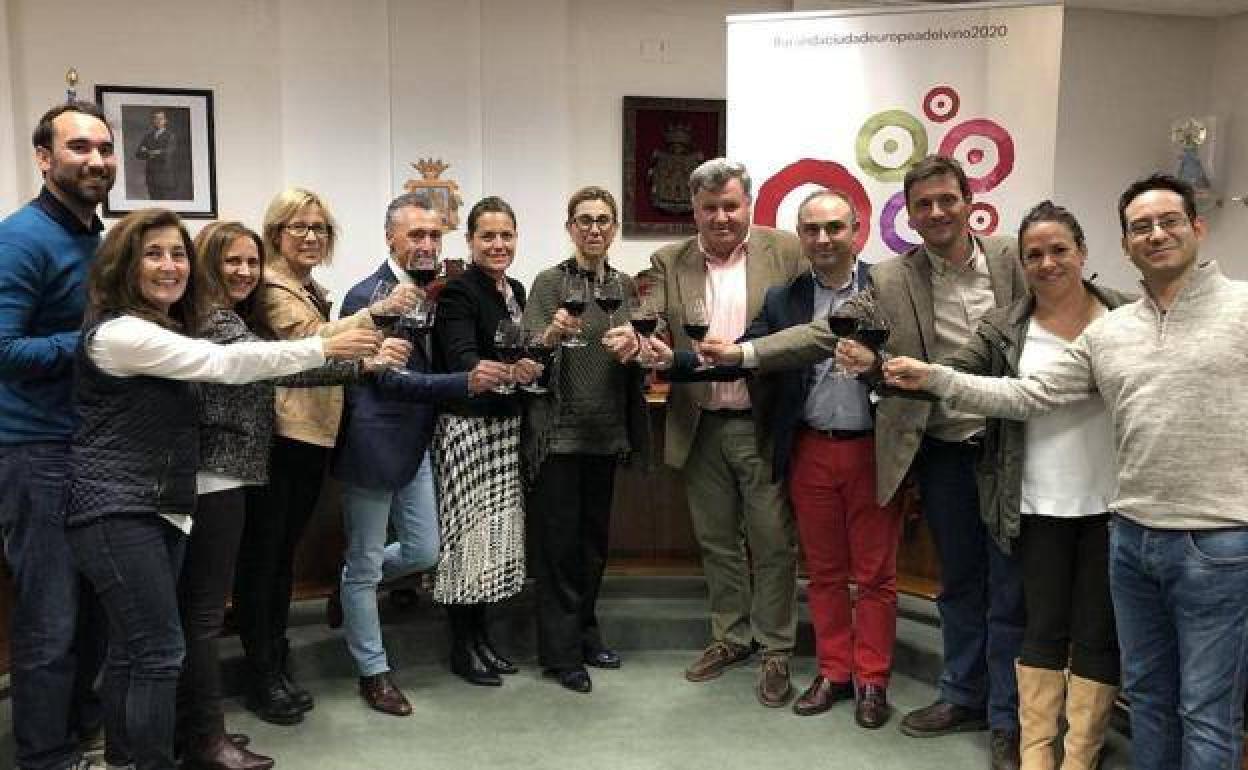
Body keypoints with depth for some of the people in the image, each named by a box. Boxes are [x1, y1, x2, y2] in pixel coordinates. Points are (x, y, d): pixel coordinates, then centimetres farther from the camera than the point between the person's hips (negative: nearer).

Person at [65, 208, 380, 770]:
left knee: (132, 648, 12)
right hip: (117, 512, -9)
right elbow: (224, 363, -20)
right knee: (159, 650, -8)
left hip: (160, 507, 9)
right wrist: (325, 348, -15)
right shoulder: (119, 333, -16)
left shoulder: (165, 330, 18)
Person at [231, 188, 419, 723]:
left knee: (285, 552, 15)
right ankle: (261, 676, 8)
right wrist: (376, 311, -32)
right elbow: (312, 340, -24)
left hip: (311, 435, 9)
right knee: (262, 553, 0)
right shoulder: (271, 287, -9)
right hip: (278, 437, -9)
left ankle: (277, 663, 26)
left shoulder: (310, 289, 19)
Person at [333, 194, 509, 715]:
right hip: (374, 448, -7)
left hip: (415, 446, 7)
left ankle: (352, 585, 42)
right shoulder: (366, 298, -16)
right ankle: (373, 672, 22)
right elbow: (393, 379, -22)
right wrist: (466, 382, -33)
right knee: (366, 564, 7)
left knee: (424, 552, 14)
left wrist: (506, 369, 2)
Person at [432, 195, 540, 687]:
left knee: (496, 531, 11)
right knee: (468, 532, -2)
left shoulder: (515, 290, 12)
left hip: (506, 425, 7)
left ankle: (480, 634, 24)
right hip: (466, 426, -7)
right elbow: (461, 359, -26)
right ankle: (461, 647, 11)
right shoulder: (457, 292, -11)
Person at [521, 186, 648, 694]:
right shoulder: (549, 282, -7)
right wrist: (553, 333, -35)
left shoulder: (626, 285, 8)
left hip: (606, 433, 5)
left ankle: (585, 633, 30)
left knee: (594, 540, 15)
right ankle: (561, 652, 14)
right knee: (558, 543, 3)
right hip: (558, 434, -5)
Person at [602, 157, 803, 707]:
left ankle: (775, 651, 21)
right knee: (716, 541, 16)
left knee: (772, 543, 5)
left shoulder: (785, 251, -2)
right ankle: (731, 637, 34)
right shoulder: (670, 263, 5)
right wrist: (634, 337, -28)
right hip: (701, 428, 3)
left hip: (764, 425, -3)